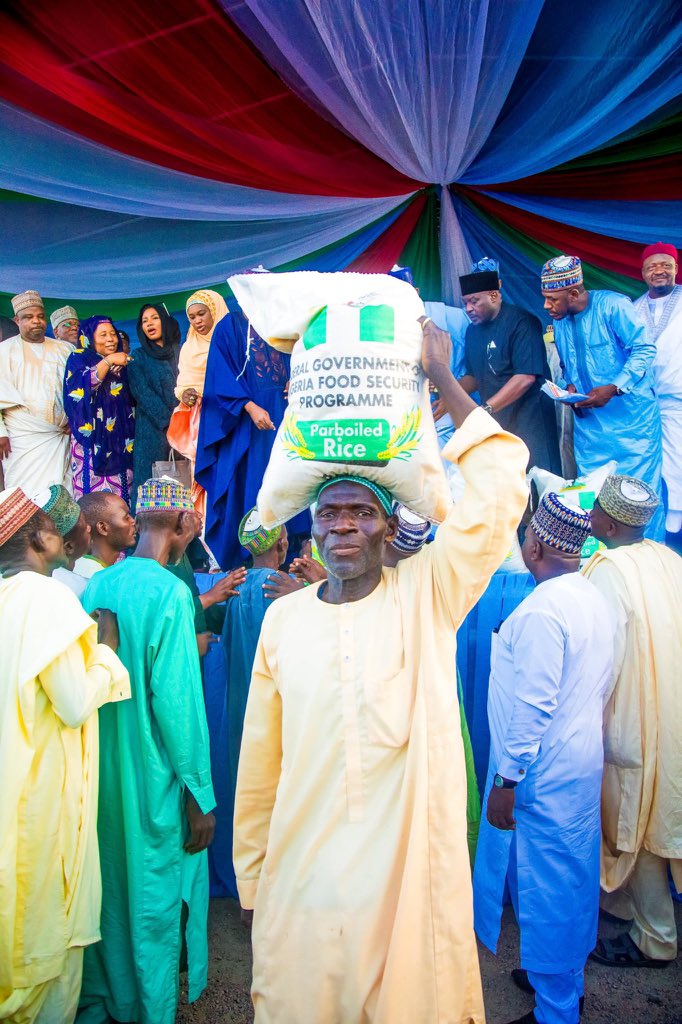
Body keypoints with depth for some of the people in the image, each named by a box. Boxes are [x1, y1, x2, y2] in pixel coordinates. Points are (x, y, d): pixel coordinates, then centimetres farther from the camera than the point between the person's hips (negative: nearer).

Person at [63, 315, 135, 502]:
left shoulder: (122, 362, 17)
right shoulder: (79, 358, 3)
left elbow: (132, 398, 19)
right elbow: (80, 387, -18)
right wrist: (108, 361, -17)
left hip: (121, 440, 5)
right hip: (93, 440, -5)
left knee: (121, 490, 2)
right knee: (94, 494, -10)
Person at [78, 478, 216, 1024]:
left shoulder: (96, 584, 0)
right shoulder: (170, 591, -20)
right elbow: (176, 700, -21)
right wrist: (200, 794, -14)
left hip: (101, 772, 7)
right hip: (153, 776, -7)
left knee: (108, 886, 22)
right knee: (154, 897, 11)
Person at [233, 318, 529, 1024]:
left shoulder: (426, 595, -5)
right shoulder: (283, 617, 1)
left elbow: (501, 492, -17)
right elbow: (260, 758, 6)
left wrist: (442, 379, -13)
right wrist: (250, 874, 10)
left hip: (412, 873, -2)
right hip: (301, 877, 2)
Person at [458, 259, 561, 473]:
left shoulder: (521, 323, -12)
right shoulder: (473, 330, 11)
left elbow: (526, 377, -21)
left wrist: (484, 410, -25)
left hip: (528, 423, -6)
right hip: (495, 424, 6)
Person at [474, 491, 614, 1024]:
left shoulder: (541, 610, -24)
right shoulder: (594, 599, 4)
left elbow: (535, 705, -25)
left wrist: (506, 781, -18)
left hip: (542, 774, -9)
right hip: (584, 761, 9)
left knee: (544, 885, 5)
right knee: (574, 876, 21)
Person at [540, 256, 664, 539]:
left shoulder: (613, 306, -13)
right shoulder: (559, 321, 8)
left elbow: (644, 349, -16)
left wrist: (613, 388, -25)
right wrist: (570, 385, -3)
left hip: (632, 417, -6)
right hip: (588, 418, 6)